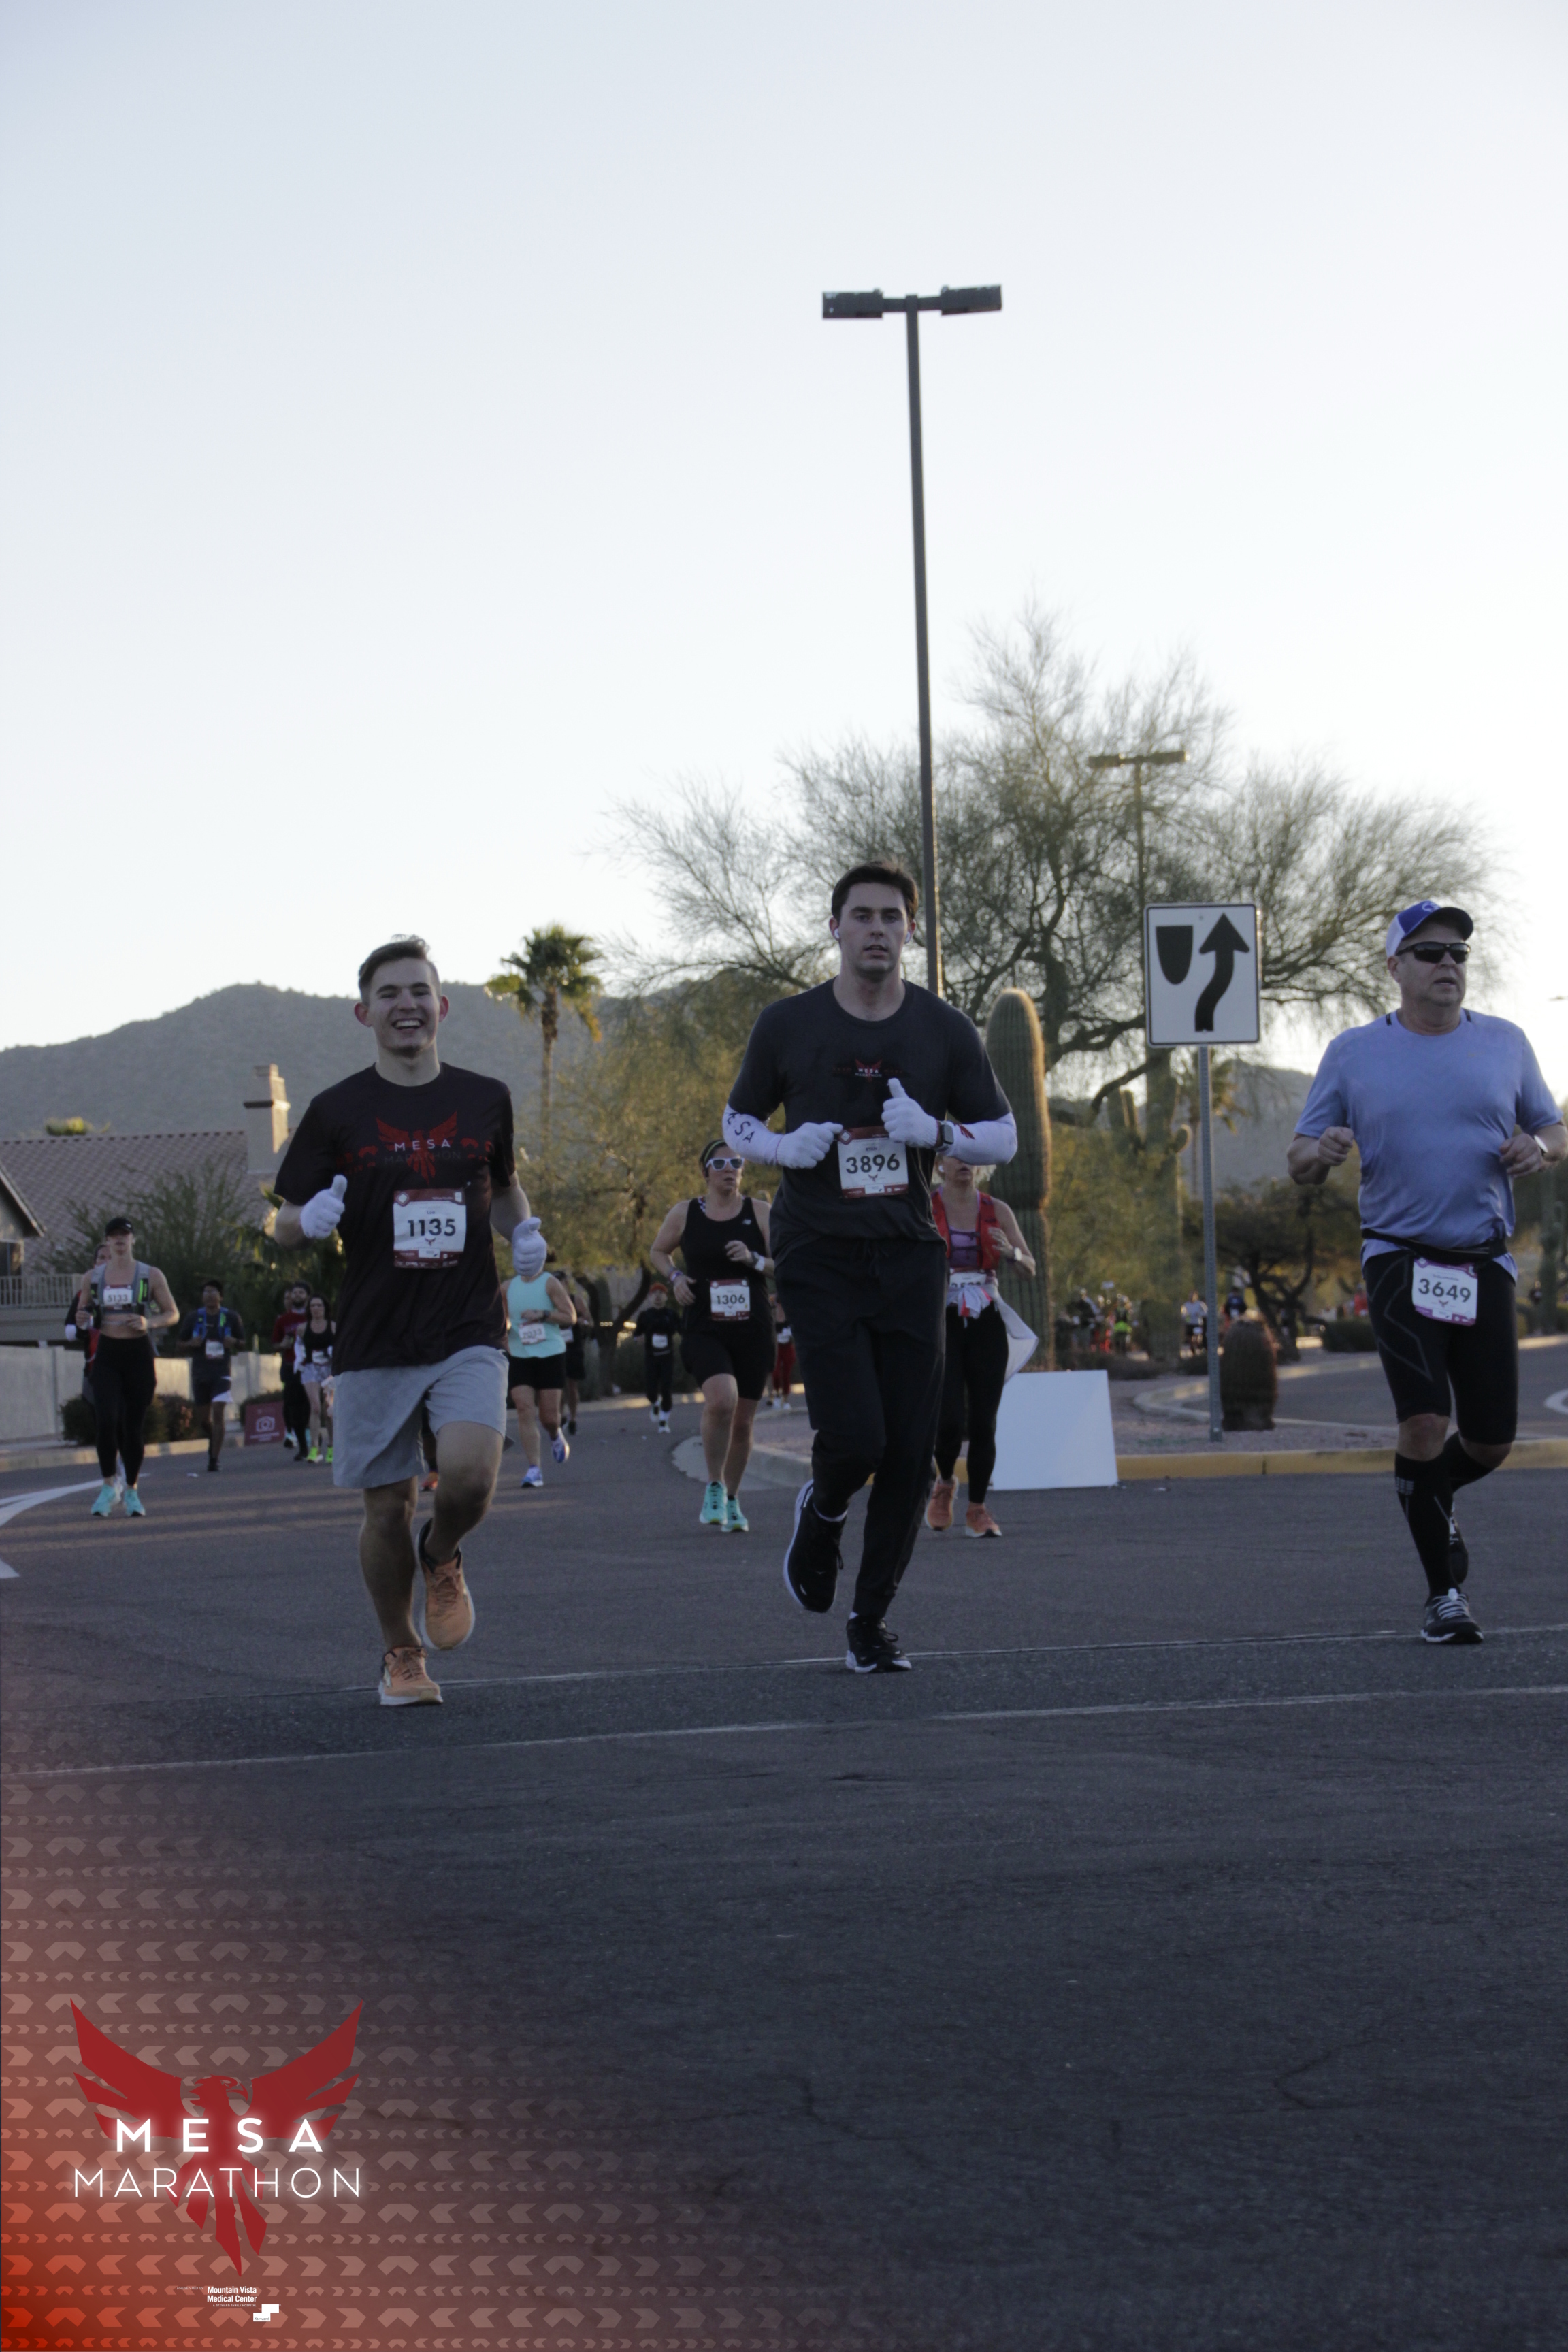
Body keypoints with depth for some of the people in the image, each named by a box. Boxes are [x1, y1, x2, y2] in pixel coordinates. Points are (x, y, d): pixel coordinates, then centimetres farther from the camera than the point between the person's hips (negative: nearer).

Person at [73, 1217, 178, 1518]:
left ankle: (132, 1491, 18)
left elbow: (173, 1314, 4)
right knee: (107, 1421, -17)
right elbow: (82, 1316, 17)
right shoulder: (92, 1277, 7)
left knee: (134, 1426, 2)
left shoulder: (150, 1276, 2)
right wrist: (82, 1319, -8)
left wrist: (149, 1323, -15)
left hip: (139, 1354, -1)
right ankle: (108, 1486, -3)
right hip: (107, 1356, 1)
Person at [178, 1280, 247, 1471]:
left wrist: (234, 1342, -10)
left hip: (222, 1372, -2)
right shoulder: (194, 1317, 5)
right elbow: (179, 1345, 11)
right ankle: (213, 1438, 41)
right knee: (203, 1418, 8)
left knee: (218, 1413, -15)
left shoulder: (231, 1317, 3)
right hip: (200, 1374, 2)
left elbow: (243, 1342, 13)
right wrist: (191, 1344, -12)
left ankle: (214, 1459, -13)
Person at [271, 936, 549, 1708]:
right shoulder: (337, 1113, 1)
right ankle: (400, 1654, 25)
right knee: (387, 1506, 2)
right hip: (373, 1341, 0)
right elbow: (285, 1226, 5)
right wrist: (312, 1219, -18)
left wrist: (523, 1231, 3)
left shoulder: (484, 1100, 7)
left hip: (468, 1333, 0)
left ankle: (441, 1557, 15)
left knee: (469, 1477, -20)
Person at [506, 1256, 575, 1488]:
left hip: (550, 1354, -3)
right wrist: (504, 1330, 0)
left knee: (549, 1415, 1)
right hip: (518, 1356, 3)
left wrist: (543, 1315, -18)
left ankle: (555, 1435, 39)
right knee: (525, 1410, -12)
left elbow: (570, 1316, -6)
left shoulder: (550, 1284, -3)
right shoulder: (509, 1287, 10)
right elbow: (505, 1319, 22)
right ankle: (533, 1468, -13)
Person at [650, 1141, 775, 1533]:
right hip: (703, 1329, -2)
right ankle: (713, 1487, -7)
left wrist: (755, 1260, -14)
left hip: (753, 1330, 2)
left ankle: (731, 1501, 28)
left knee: (743, 1421, 7)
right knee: (721, 1399, -27)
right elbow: (658, 1251, 21)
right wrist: (674, 1277, 2)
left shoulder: (760, 1213, 4)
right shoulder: (684, 1214, 4)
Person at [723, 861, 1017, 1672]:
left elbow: (1004, 1137, 9)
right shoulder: (788, 1025, 0)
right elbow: (737, 1119, 13)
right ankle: (821, 1511, 21)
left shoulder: (944, 1030, 3)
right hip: (818, 1257, -2)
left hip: (908, 1255, 2)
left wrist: (935, 1131, -12)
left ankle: (871, 1620, 15)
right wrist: (784, 1147, -9)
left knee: (909, 1453, -1)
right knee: (854, 1436, -16)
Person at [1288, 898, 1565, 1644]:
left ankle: (1433, 1503, 39)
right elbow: (1299, 1161, 6)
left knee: (1490, 1442, 4)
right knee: (1424, 1422, -17)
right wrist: (1321, 1152, -19)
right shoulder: (1353, 1053, 3)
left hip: (1484, 1264, 3)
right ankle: (1444, 1593, -5)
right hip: (1399, 1259, -3)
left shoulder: (1505, 1043, 8)